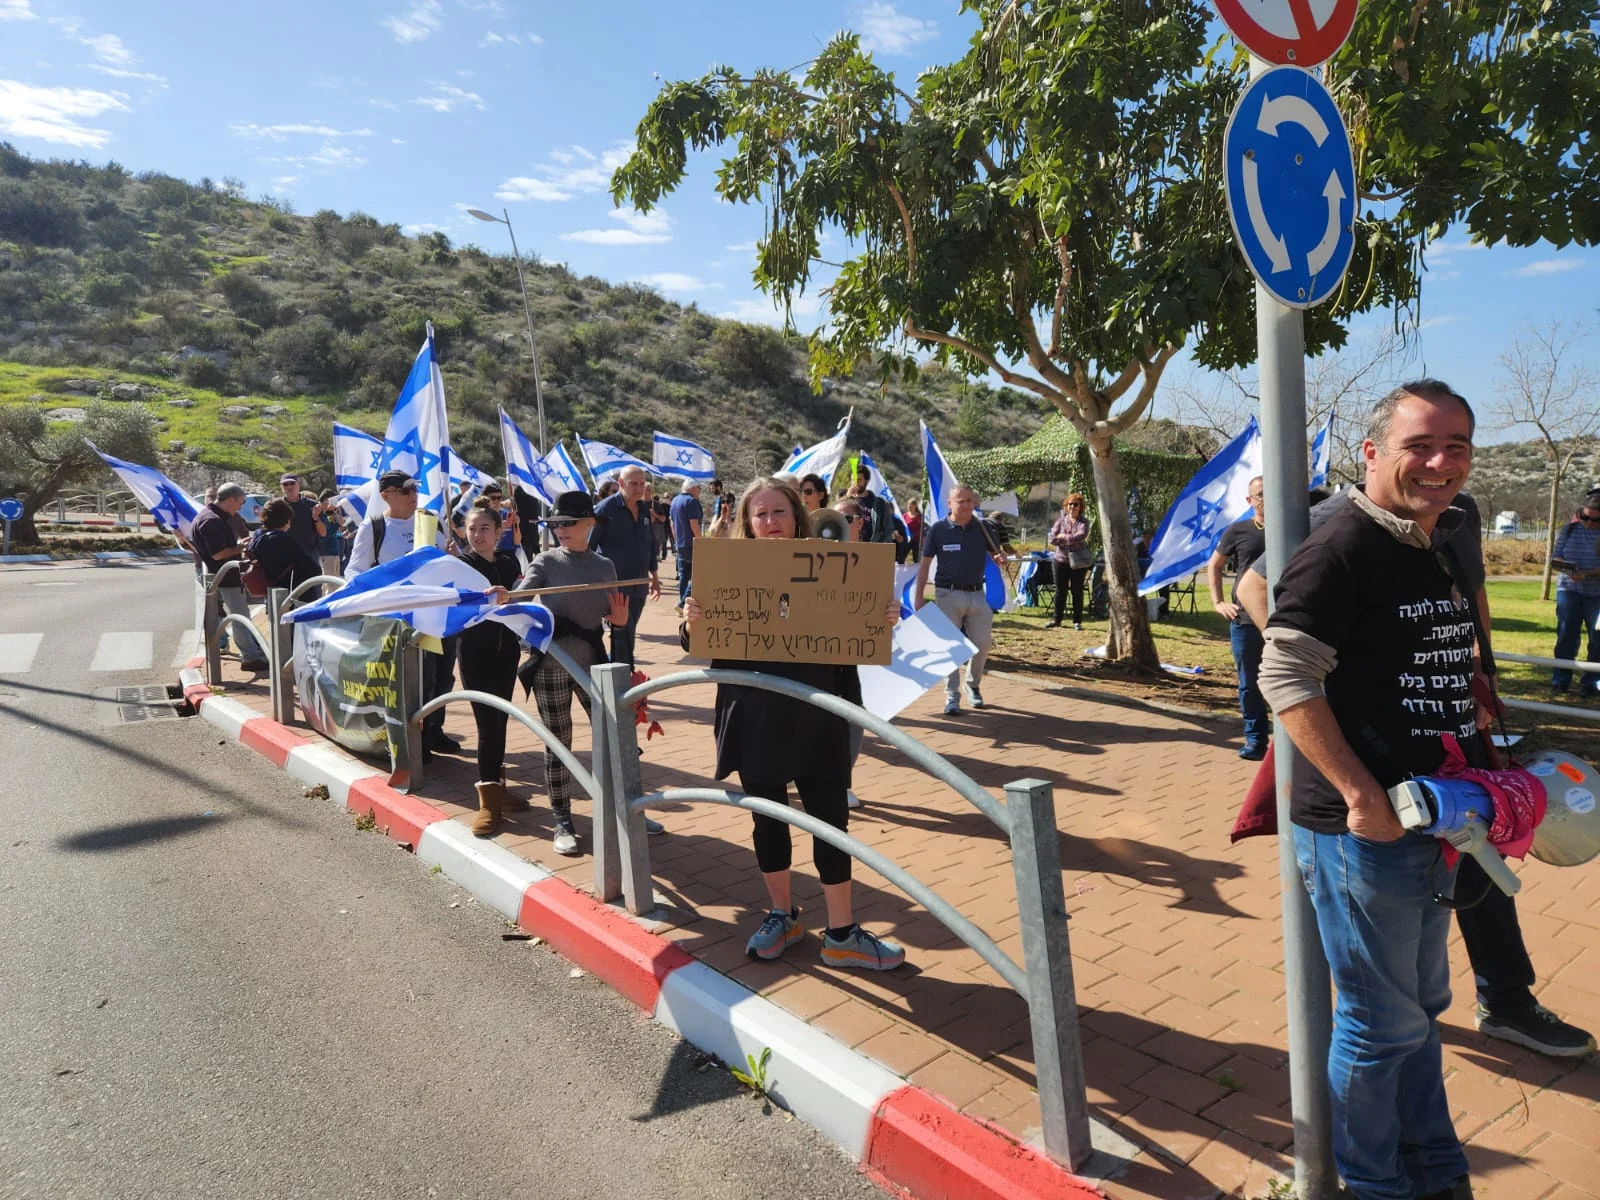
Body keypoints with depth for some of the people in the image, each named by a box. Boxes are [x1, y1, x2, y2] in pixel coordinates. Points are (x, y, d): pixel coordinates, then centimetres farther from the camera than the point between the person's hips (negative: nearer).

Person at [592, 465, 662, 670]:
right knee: (623, 636, -10)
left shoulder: (644, 509, 10)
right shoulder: (605, 509, -9)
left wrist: (654, 575, 19)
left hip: (639, 586, 6)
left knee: (627, 635, 13)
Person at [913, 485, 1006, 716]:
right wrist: (919, 596, -5)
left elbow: (996, 554, 11)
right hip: (948, 594, -3)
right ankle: (952, 696, 8)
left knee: (982, 643, 6)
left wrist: (1000, 558, -15)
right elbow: (925, 564, -1)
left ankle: (973, 686, 29)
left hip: (977, 594, 3)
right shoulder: (937, 529, -3)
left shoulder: (982, 528, 5)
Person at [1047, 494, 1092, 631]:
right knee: (1060, 590, 7)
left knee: (1077, 591, 3)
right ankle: (1056, 619, 14)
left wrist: (1064, 537, -12)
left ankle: (1077, 621, 10)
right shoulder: (1061, 520, 6)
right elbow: (1052, 538, -5)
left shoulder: (1083, 522, 0)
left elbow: (1081, 535, -20)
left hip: (1078, 561, -2)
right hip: (1060, 559, 2)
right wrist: (1072, 539, -11)